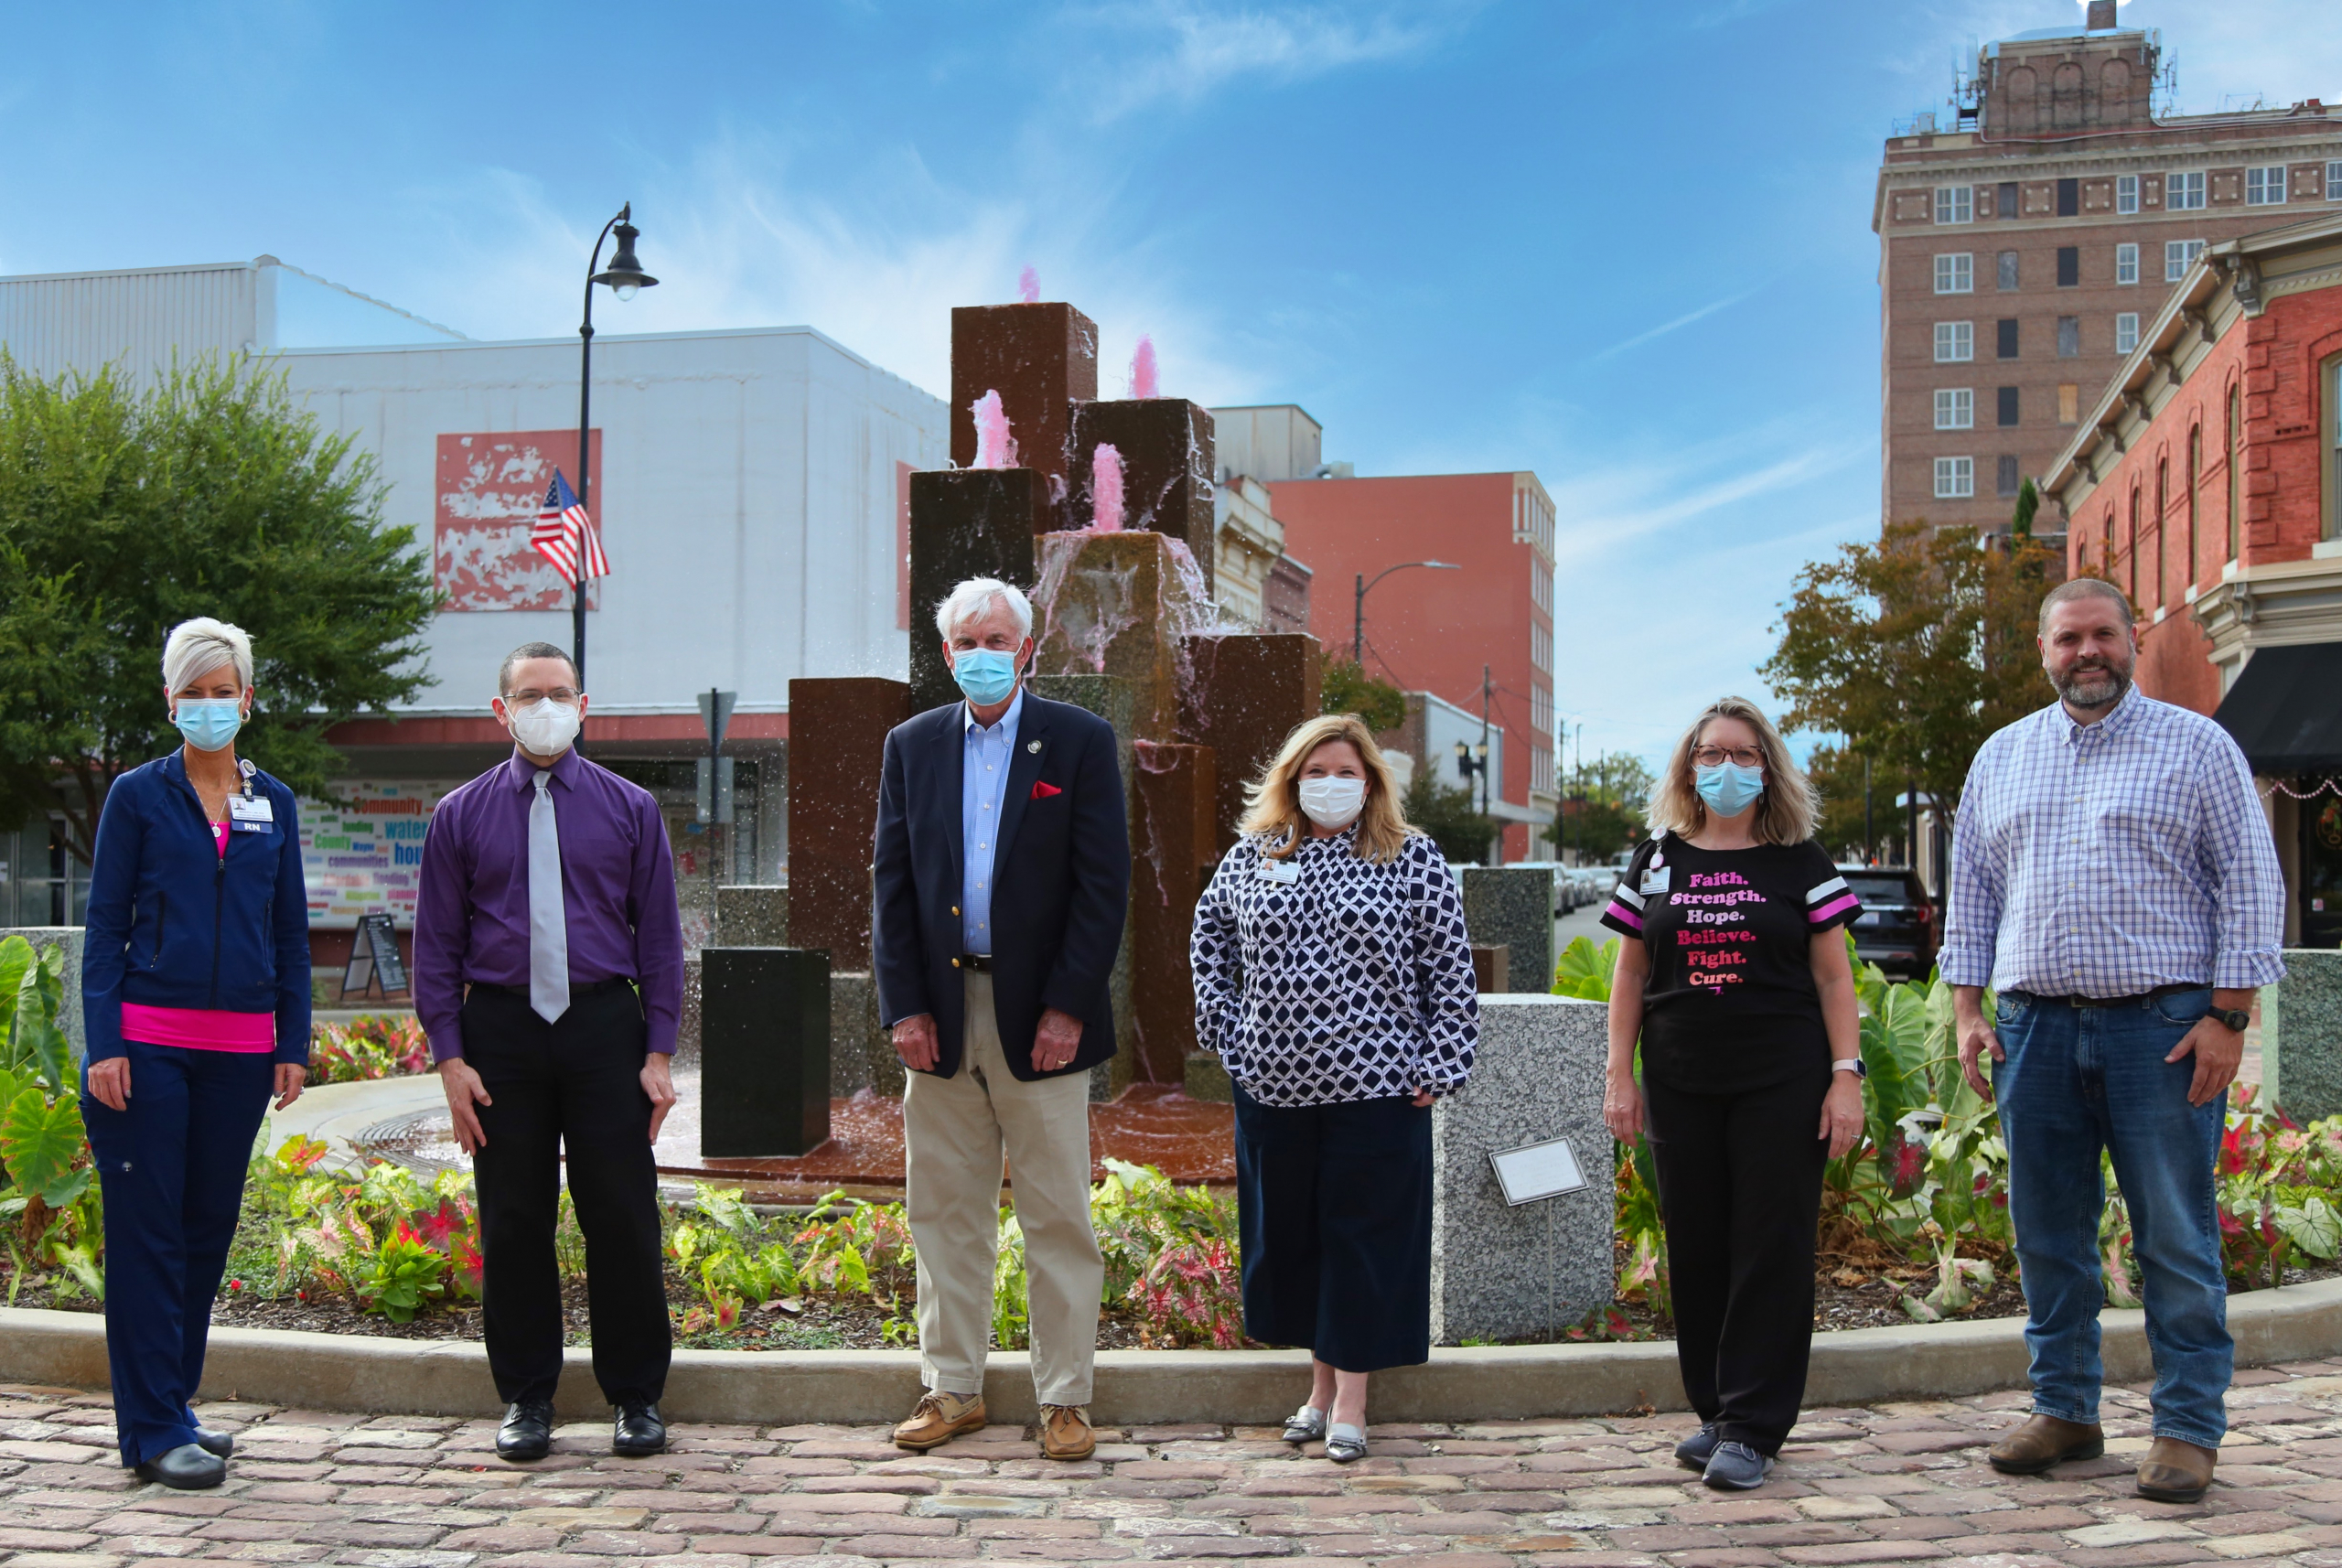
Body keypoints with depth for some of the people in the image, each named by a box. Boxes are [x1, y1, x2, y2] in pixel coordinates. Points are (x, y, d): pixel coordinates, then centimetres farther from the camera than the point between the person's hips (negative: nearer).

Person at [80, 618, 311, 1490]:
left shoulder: (273, 804, 11)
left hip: (240, 1048, 4)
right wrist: (102, 1044, -9)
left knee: (210, 1225, 9)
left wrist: (293, 1044, 7)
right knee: (148, 1232, -3)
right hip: (150, 1041, -4)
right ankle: (155, 1433, 2)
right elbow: (104, 926, 0)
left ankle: (171, 1407, 22)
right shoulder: (137, 796, 2)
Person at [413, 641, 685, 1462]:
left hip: (605, 1026, 0)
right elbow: (437, 945, 7)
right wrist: (450, 1058, -2)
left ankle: (637, 1396, 15)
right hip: (501, 1030, 1)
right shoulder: (461, 816, 7)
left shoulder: (630, 808, 7)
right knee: (513, 1221, 6)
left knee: (623, 1217, 1)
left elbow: (658, 935, 6)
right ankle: (525, 1399, 19)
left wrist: (659, 1052, -1)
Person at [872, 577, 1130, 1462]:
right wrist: (904, 1006, -2)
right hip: (940, 1013, 3)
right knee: (945, 1212, 9)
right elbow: (892, 882, 7)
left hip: (1041, 1015, -3)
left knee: (1057, 1216, 2)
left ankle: (1064, 1398, 12)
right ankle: (952, 1388, 21)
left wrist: (1068, 1007, -12)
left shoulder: (1081, 742, 0)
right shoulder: (912, 745, 9)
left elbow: (1104, 883, -5)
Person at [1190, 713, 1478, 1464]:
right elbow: (1209, 942, 19)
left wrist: (1440, 1065, -6)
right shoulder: (1249, 857, 8)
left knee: (1362, 1238, 0)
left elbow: (1451, 970, -1)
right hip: (1274, 1085, 3)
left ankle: (1350, 1402, 10)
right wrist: (1225, 1029, 9)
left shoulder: (1413, 859, -1)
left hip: (1375, 1085, -3)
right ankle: (1321, 1384, 25)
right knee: (1288, 1234, 10)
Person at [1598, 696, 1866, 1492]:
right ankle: (1713, 1410, 18)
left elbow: (1834, 977, 3)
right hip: (1680, 1083, 3)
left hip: (1781, 1083, -2)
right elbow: (1629, 976, 11)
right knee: (1696, 1246, 6)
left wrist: (1847, 1075, -5)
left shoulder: (1799, 862, 4)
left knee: (1770, 1247, -3)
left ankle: (1751, 1427, 2)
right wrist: (1618, 1075, 5)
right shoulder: (1655, 860, 9)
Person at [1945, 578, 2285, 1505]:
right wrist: (1968, 1011, 8)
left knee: (2175, 1235, -1)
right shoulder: (2001, 758, 15)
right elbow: (1972, 893, 17)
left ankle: (2189, 1427, 8)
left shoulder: (2196, 746, 3)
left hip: (2163, 1025, -4)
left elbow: (2251, 886, 0)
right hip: (2036, 1026, 4)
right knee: (2048, 1231, 8)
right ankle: (2064, 1411, 19)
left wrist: (2227, 1017, -8)